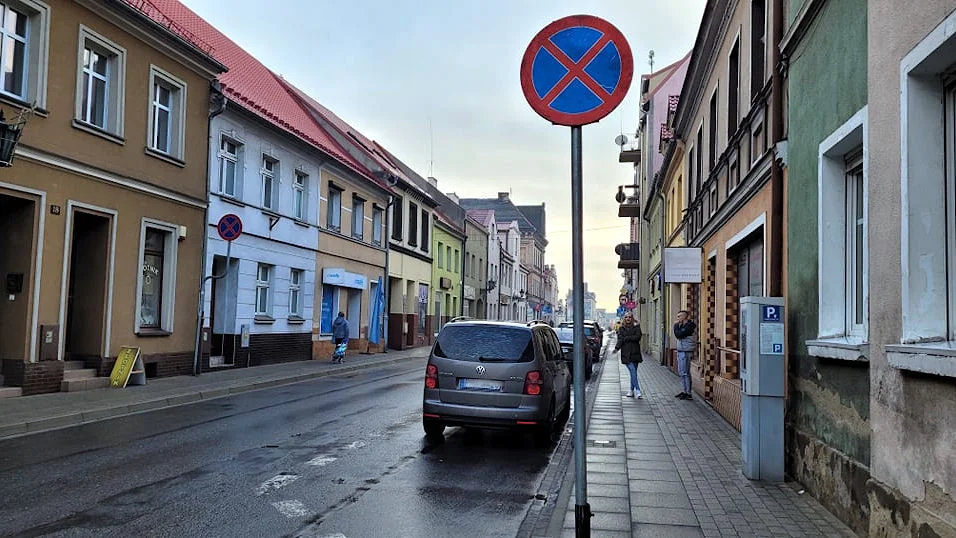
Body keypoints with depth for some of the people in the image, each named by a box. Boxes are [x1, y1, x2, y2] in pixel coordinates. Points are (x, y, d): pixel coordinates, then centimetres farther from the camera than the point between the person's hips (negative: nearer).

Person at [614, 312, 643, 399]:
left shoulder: (636, 326, 7)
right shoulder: (622, 328, 9)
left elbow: (638, 336, -8)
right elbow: (620, 339, -4)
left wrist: (626, 338, -8)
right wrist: (616, 348, -21)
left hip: (635, 353, 1)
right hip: (626, 353, -1)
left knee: (633, 372, 4)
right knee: (633, 371, -11)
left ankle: (631, 391, 16)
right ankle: (637, 391, -14)